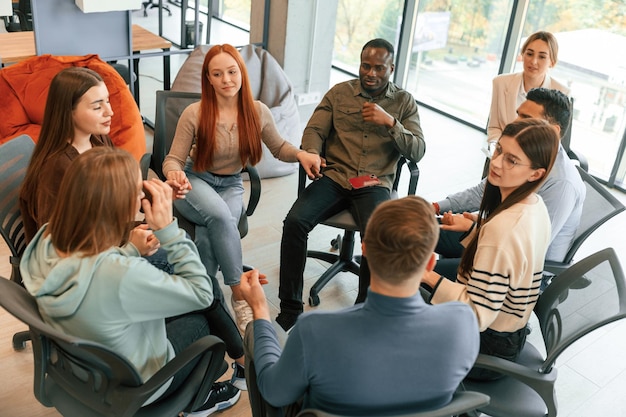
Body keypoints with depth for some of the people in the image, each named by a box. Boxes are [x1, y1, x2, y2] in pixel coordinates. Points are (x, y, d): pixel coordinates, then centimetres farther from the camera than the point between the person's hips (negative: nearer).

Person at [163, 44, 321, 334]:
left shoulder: (258, 112, -6)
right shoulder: (194, 114, -14)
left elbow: (279, 148, 9)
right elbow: (173, 159, -8)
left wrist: (300, 154, -14)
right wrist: (175, 173, -33)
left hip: (231, 186, 2)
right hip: (195, 182, -2)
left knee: (208, 236, -31)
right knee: (219, 216, -36)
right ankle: (240, 294, -24)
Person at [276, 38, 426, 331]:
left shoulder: (404, 102, 10)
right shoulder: (339, 93, 12)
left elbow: (417, 152, 3)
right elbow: (314, 130, 5)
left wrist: (390, 122, -12)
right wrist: (311, 153, -18)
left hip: (374, 185, -1)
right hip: (334, 177, 1)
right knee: (295, 221, -26)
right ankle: (290, 308, -12)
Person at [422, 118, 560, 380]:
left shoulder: (503, 228, -33)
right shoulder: (534, 205, -6)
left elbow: (478, 315, -31)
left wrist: (430, 277, -34)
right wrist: (474, 227, 9)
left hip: (487, 346, -8)